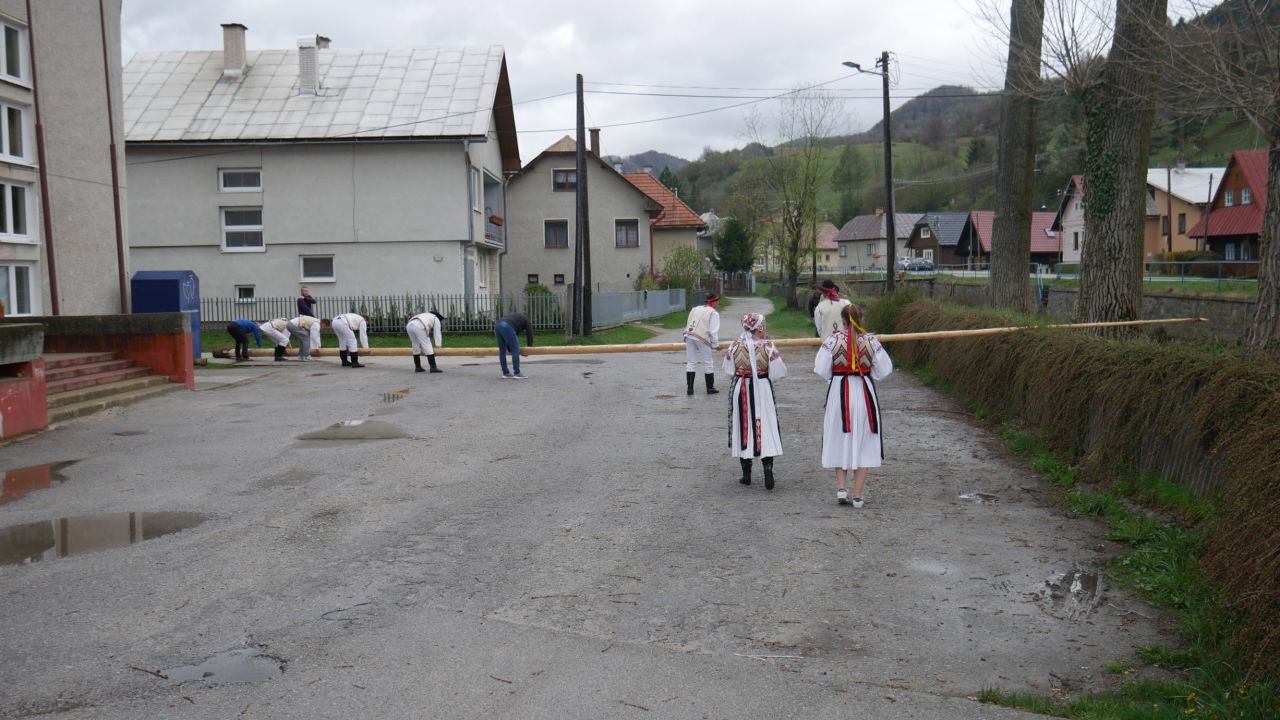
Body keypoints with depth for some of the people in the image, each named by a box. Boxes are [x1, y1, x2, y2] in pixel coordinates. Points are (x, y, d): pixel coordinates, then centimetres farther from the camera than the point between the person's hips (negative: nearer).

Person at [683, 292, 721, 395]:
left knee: (691, 362, 11)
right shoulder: (713, 313, 0)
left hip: (689, 336, 6)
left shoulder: (695, 309, 20)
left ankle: (689, 388, 8)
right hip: (702, 339, -6)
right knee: (709, 363, 8)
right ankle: (710, 388, 13)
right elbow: (714, 331, -5)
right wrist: (716, 344, 4)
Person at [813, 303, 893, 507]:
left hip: (839, 393, -1)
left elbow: (821, 369, -8)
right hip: (864, 393, 1)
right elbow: (884, 369, -1)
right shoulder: (871, 341, -5)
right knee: (862, 444, 9)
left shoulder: (832, 340, -9)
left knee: (839, 442, 15)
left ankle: (841, 487, 7)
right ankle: (858, 495, 10)